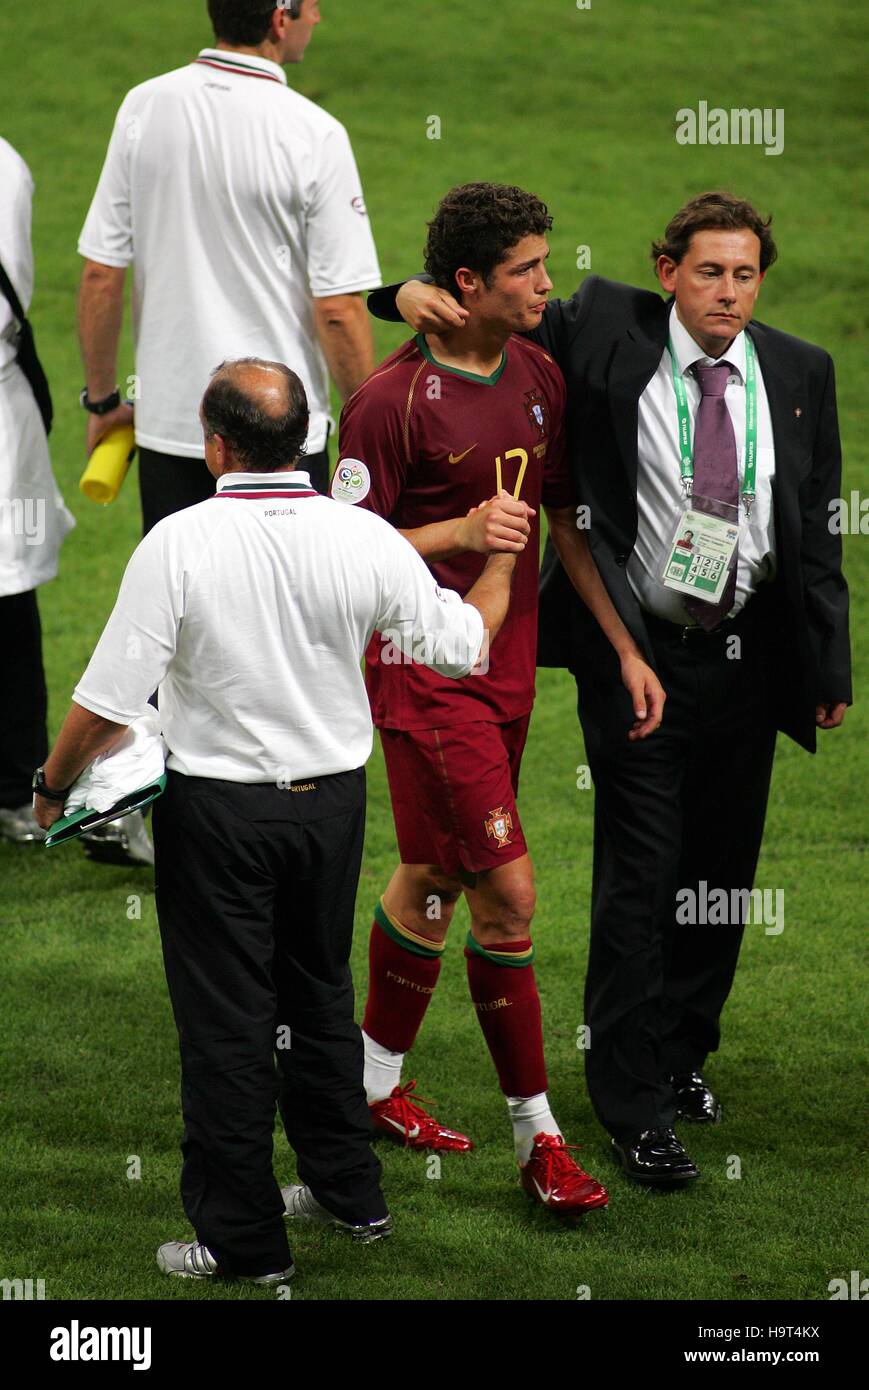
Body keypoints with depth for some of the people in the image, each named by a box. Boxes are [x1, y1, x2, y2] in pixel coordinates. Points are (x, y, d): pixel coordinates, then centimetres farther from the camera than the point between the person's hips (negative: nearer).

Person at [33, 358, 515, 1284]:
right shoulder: (365, 540, -9)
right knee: (320, 993, 22)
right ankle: (347, 1191, 33)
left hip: (218, 810, -4)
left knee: (225, 1018, 5)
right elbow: (460, 645, 4)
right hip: (332, 797, 4)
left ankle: (240, 1239, 12)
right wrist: (501, 559, 23)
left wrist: (53, 787, 0)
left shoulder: (178, 545, -19)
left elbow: (107, 701, -18)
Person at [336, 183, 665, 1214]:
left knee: (434, 877, 16)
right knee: (507, 890, -9)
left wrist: (626, 647, 10)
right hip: (426, 673, -7)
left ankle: (376, 1081, 31)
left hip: (505, 668, 7)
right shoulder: (392, 401, -16)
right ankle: (536, 1133, -1)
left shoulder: (538, 378, 6)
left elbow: (566, 521, 14)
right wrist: (462, 531, -22)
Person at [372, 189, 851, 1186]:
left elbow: (819, 529, 7)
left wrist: (830, 666, 7)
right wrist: (419, 292, -22)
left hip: (747, 656, 3)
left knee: (724, 867, 14)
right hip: (635, 654, -3)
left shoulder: (800, 374, 2)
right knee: (639, 873, -4)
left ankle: (685, 1049, 35)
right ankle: (633, 1103, 4)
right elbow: (495, 317, 2)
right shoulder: (606, 330, -7)